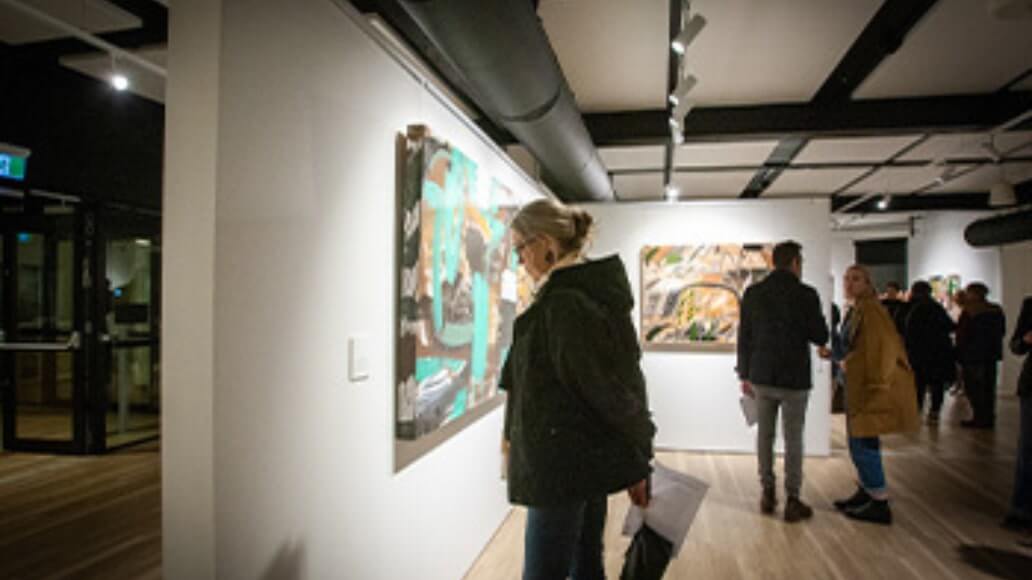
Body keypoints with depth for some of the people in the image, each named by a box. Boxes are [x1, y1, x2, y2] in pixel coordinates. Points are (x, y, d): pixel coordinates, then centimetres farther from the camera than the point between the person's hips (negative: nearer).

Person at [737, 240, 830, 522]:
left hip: (761, 376, 3)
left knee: (764, 435, 13)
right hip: (794, 378, -3)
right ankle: (792, 501, 11)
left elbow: (743, 337, 3)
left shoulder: (752, 293, 0)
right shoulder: (806, 294, -11)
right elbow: (820, 336, -4)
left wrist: (745, 375, 11)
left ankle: (767, 494, 20)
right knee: (793, 439, 6)